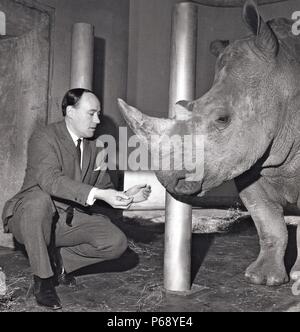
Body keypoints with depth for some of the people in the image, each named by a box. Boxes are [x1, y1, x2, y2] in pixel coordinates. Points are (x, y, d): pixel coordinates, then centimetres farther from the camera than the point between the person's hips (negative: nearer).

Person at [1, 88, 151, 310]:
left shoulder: (94, 146, 8)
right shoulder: (44, 137, -14)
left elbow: (104, 186, 9)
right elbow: (49, 180, -31)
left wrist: (125, 196, -13)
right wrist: (97, 194, -40)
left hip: (71, 220, 5)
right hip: (30, 217, -5)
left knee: (117, 242, -15)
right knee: (39, 200, -39)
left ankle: (59, 262, 8)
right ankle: (42, 278, -20)